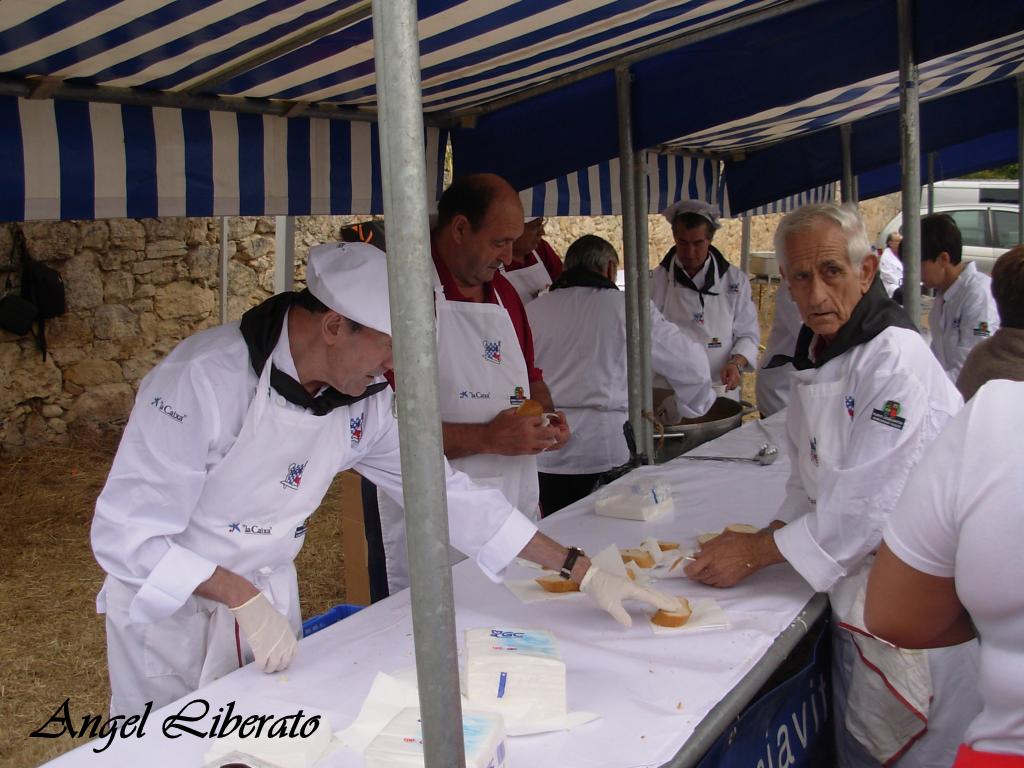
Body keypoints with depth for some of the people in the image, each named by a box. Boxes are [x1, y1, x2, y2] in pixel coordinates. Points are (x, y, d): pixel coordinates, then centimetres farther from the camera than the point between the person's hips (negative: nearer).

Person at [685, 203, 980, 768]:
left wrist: (757, 554, -17)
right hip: (855, 586, 8)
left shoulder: (897, 361, -22)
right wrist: (772, 534, -2)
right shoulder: (814, 356, 6)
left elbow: (871, 507, -24)